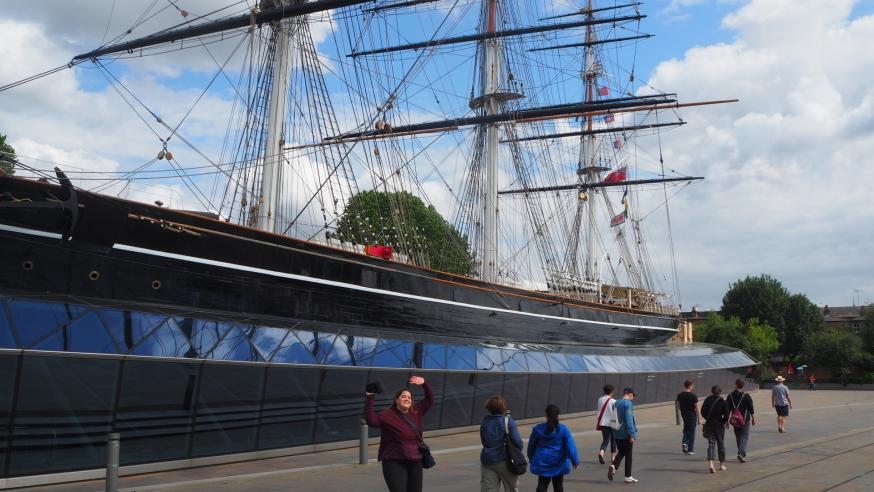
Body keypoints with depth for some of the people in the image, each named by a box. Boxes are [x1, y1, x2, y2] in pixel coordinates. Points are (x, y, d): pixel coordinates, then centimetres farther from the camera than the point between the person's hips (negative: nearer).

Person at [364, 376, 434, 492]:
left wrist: (424, 384, 1)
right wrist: (369, 398, -26)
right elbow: (371, 420, -21)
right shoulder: (388, 415, -8)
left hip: (415, 462, 6)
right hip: (394, 463, -6)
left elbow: (430, 400, 15)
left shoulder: (416, 412, 8)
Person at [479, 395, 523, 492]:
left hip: (488, 461, 3)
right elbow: (517, 442, -13)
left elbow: (484, 441, 10)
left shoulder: (485, 422, 3)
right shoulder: (508, 421, -11)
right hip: (505, 461, -3)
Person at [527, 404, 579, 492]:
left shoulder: (538, 429, -6)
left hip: (543, 462, 0)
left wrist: (531, 458, 21)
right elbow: (571, 446, -12)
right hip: (558, 462, 0)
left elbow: (531, 445, 6)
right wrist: (575, 460, -3)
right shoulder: (563, 429, -10)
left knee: (542, 485, 4)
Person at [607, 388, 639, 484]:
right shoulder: (628, 404, -14)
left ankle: (613, 466, -9)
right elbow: (629, 420, -20)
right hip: (626, 434, -6)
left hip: (617, 434, 6)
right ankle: (628, 477, 11)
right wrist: (632, 434, -19)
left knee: (621, 452, 17)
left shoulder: (616, 403, 10)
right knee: (628, 455, 5)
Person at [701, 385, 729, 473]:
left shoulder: (707, 400, -1)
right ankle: (722, 464, 25)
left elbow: (703, 412, 4)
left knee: (711, 444, 0)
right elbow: (726, 415, -13)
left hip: (709, 425, 2)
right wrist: (724, 421, 5)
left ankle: (711, 464, -18)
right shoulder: (722, 402, -11)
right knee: (721, 444, 14)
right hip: (719, 425, -2)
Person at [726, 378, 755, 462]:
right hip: (745, 420, -3)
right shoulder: (746, 396, -8)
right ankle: (741, 454, -16)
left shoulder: (730, 396, -1)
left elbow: (728, 409, 2)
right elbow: (751, 409, -6)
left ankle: (741, 453, 23)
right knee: (744, 436, -1)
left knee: (738, 437, 15)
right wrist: (753, 419, 4)